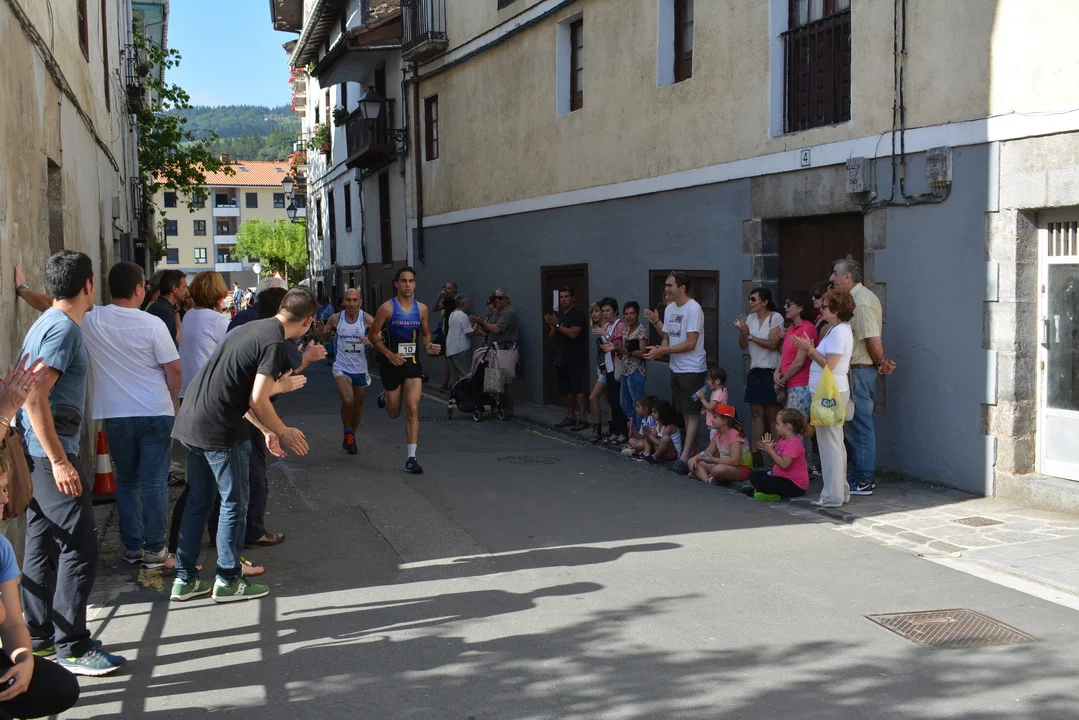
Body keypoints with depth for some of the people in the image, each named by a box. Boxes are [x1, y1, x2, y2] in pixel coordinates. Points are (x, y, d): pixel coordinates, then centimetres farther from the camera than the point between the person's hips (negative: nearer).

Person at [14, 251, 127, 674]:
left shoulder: (48, 322, 16)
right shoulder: (64, 328, -15)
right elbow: (35, 397, -23)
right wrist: (59, 461, -23)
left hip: (38, 454, 10)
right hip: (50, 452, -10)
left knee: (43, 545, 15)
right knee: (80, 548, -8)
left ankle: (39, 637, 23)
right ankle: (72, 647, -3)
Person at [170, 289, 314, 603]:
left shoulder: (250, 329, 16)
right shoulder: (274, 341, -12)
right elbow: (257, 401, -17)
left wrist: (266, 430, 23)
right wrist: (282, 432, -2)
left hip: (191, 421, 9)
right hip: (220, 430, -9)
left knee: (199, 501, 17)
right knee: (234, 503, 5)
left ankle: (185, 579, 22)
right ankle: (228, 581, 13)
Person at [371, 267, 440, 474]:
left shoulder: (421, 308, 2)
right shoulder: (387, 308, -9)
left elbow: (426, 333, 17)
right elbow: (373, 335, -5)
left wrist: (428, 347, -4)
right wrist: (390, 354, -17)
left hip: (413, 363, 2)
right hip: (392, 363, -2)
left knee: (412, 409, -11)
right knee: (394, 413, 11)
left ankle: (411, 458, -8)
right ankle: (385, 397, 49)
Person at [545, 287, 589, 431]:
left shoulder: (578, 314, -6)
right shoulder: (558, 315, 17)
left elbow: (573, 333, -18)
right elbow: (552, 338, 15)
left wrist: (557, 325, -16)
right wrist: (552, 326, -4)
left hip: (575, 357, -8)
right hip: (561, 357, 8)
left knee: (577, 388, -11)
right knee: (565, 389, 9)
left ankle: (583, 418, -11)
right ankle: (570, 417, 17)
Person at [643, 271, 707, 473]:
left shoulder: (693, 309, -16)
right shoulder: (669, 309, 9)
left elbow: (690, 344, -20)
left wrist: (662, 351, -20)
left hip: (692, 369, -8)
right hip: (676, 369, 8)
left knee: (692, 413, -5)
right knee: (685, 412, 12)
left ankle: (685, 458, -9)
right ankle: (694, 452, 20)